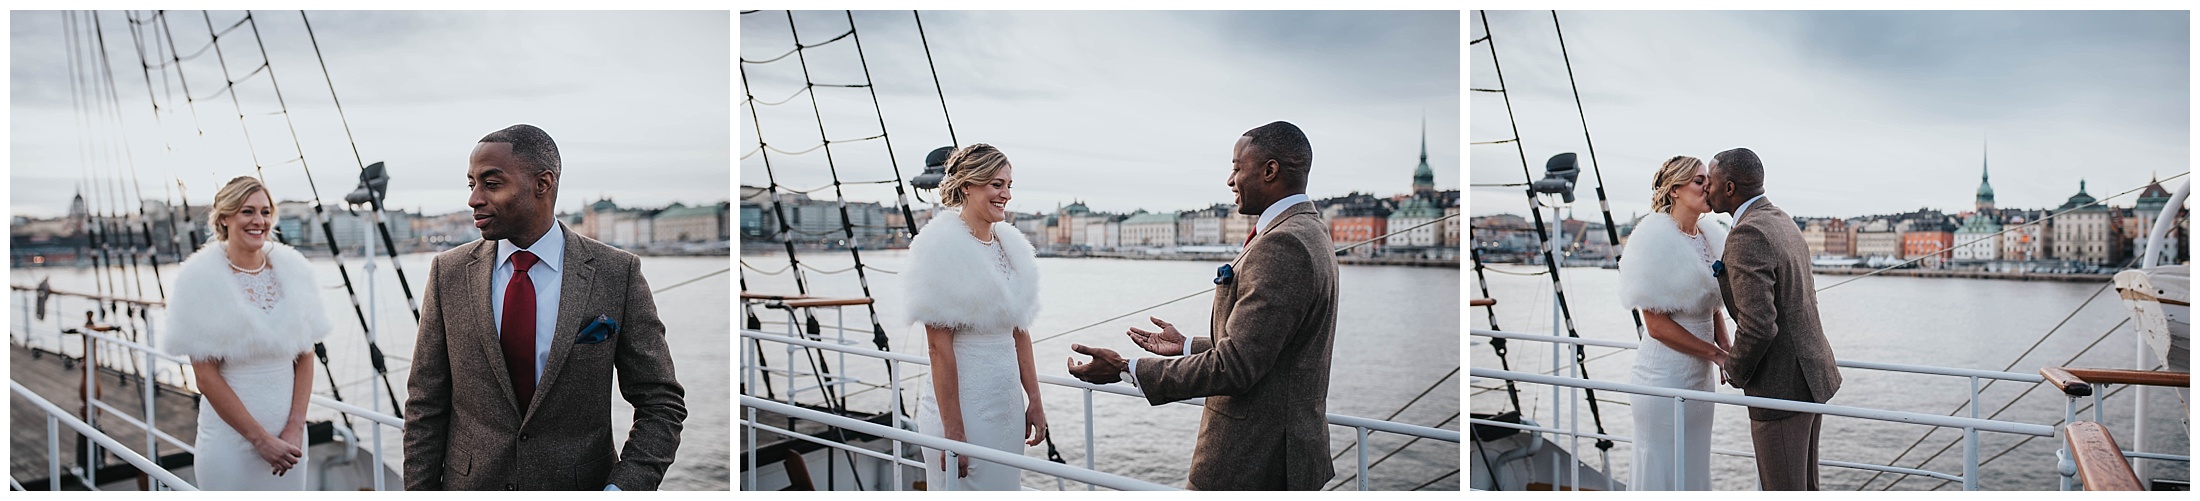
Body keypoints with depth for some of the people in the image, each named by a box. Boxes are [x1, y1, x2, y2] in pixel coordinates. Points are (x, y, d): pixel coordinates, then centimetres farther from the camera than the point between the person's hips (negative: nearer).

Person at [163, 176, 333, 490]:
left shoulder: (292, 271, 3)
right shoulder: (203, 280, -8)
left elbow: (305, 356, 5)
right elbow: (206, 378, -10)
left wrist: (296, 427, -6)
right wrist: (261, 439, -12)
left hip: (288, 435, 4)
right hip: (232, 437, -3)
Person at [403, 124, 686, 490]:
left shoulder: (618, 274, -9)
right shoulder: (450, 273, -1)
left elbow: (662, 403, -7)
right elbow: (426, 405, 2)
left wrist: (622, 488, -19)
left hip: (579, 486, -2)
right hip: (470, 485, 2)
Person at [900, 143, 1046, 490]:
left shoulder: (1009, 245, 10)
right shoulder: (943, 248, -13)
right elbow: (939, 346, -17)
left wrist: (1035, 400, 11)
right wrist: (953, 431, -20)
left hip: (1008, 404, 8)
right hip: (964, 406, -7)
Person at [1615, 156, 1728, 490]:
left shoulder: (1709, 237, 7)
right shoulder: (1657, 240, -16)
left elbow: (1713, 309, 15)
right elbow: (1657, 325, -18)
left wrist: (1727, 350, -3)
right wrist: (1716, 353, -15)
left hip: (1701, 375, 8)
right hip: (1666, 377, -8)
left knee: (1693, 469, 16)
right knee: (1662, 472, 2)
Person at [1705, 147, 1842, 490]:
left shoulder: (1747, 236, -22)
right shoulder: (1782, 222, 10)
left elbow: (1757, 326, -30)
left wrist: (1736, 373, -12)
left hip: (1781, 386, -10)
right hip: (1810, 372, 10)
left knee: (1783, 492, 0)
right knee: (1803, 488, 19)